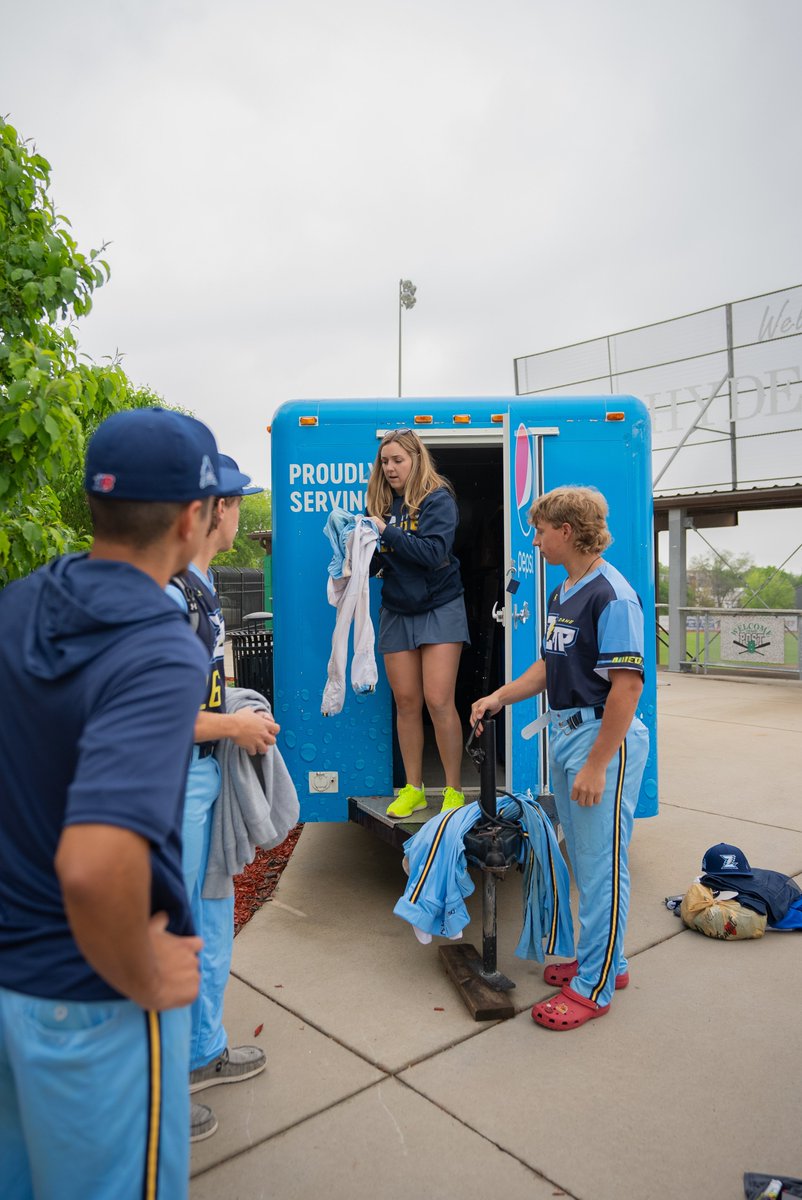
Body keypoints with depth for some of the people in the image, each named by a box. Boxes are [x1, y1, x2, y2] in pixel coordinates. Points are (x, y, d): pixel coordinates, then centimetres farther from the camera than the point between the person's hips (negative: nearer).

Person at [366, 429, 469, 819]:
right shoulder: (382, 503, 6)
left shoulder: (438, 499, -8)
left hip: (439, 608, -4)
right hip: (397, 611, 5)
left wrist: (387, 531, -23)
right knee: (406, 702, 6)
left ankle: (454, 790, 6)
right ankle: (412, 789, 17)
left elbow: (434, 552, -22)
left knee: (439, 701, -8)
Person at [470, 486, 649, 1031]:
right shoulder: (562, 593, 11)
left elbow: (627, 684, -22)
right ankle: (606, 960, 36)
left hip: (605, 740, -9)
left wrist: (597, 764, -22)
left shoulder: (611, 595, -18)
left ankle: (595, 986, 17)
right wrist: (499, 698, 9)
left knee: (602, 866, 3)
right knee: (584, 861, 19)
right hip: (565, 733, 10)